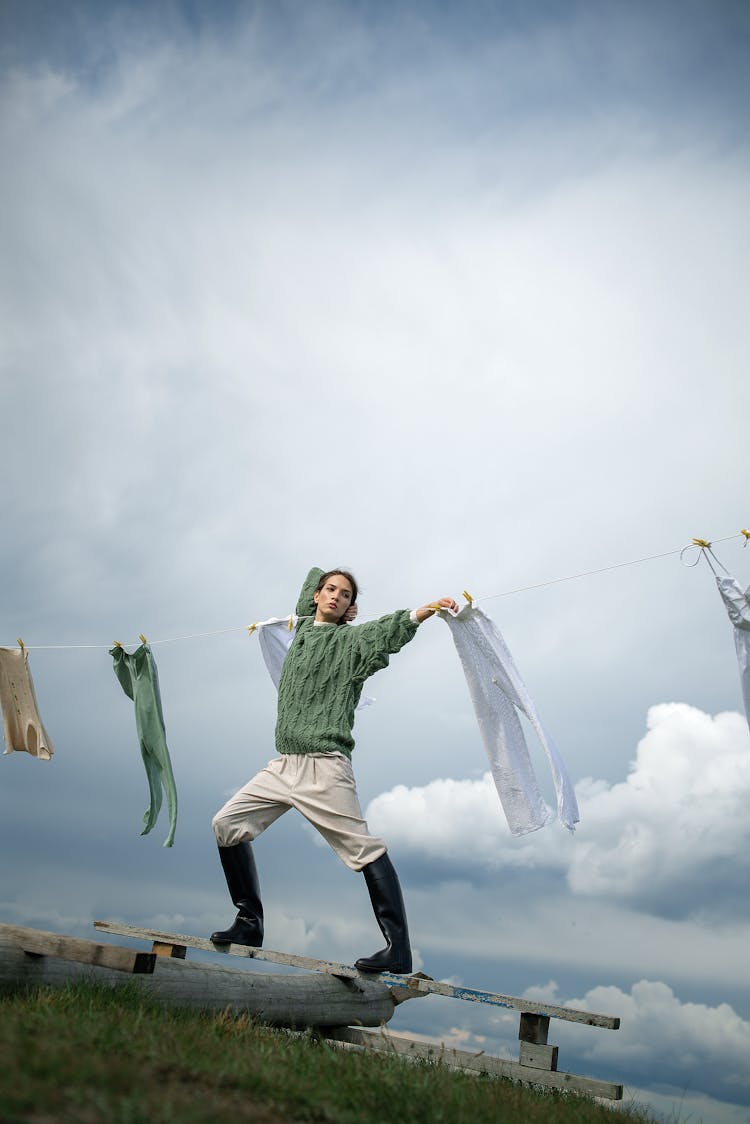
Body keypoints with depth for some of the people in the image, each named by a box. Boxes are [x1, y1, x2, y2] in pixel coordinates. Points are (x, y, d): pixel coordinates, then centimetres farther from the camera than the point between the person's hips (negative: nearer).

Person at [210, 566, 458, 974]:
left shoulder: (348, 639, 0)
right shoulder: (304, 626, 18)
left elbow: (386, 631, -19)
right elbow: (312, 575, 34)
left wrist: (422, 612, -33)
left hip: (323, 765, -7)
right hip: (283, 764, 8)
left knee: (365, 850, -11)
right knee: (227, 823, 6)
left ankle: (398, 949, -12)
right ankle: (249, 923, 14)